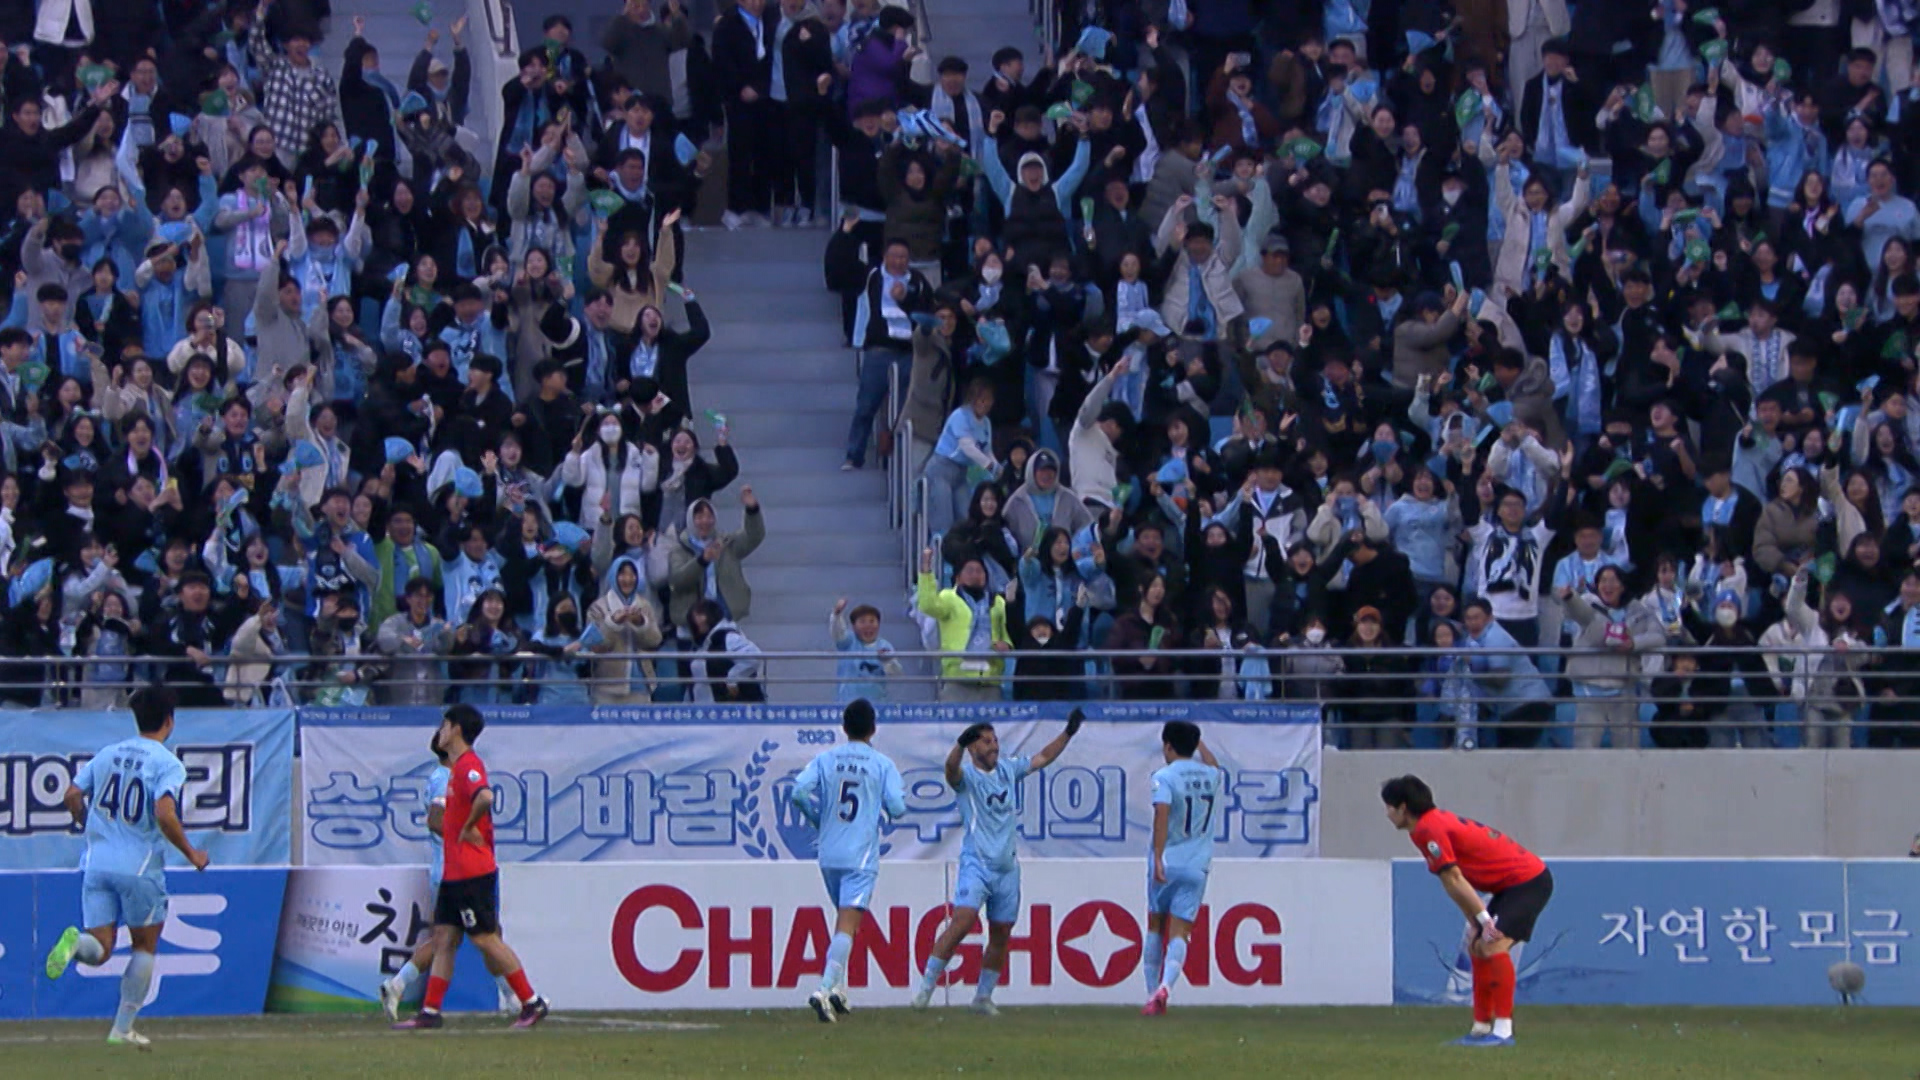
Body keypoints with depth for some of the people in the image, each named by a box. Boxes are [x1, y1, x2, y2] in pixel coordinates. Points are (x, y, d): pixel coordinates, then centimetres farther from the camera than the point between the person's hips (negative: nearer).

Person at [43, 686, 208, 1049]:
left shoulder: (107, 754, 10)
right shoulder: (168, 764, -8)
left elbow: (72, 795, 10)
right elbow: (164, 814, -21)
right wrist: (191, 854, -8)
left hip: (97, 864, 4)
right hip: (140, 866, -4)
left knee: (100, 950, 3)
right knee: (145, 946, 14)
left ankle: (75, 942, -32)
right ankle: (122, 1029, 13)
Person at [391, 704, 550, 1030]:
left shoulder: (468, 766, -16)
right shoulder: (459, 766, 16)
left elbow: (485, 797, -35)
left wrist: (468, 828, -22)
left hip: (472, 871, -10)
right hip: (455, 870, 10)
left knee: (485, 938, -6)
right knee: (444, 939, 7)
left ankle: (532, 1003, 0)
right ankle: (430, 1012, 8)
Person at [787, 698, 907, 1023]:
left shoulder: (825, 759, 6)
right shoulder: (882, 764, -2)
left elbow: (799, 791, -7)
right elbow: (898, 807, -9)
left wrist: (818, 819, 10)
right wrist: (893, 805, 16)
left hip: (829, 855, 4)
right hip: (861, 856, -4)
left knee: (844, 920, 23)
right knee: (847, 925, -11)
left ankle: (837, 988, 21)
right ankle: (826, 989, -28)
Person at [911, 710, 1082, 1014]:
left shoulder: (1008, 769, 13)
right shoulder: (967, 775, -5)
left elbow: (1043, 757, 26)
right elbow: (952, 768, -28)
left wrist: (1069, 732, 21)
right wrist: (961, 743, -47)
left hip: (1007, 866, 6)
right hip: (976, 864, -6)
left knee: (1001, 933, 7)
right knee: (963, 921, -21)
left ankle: (983, 996, 18)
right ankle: (926, 985, -14)